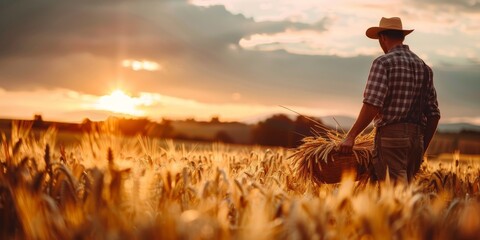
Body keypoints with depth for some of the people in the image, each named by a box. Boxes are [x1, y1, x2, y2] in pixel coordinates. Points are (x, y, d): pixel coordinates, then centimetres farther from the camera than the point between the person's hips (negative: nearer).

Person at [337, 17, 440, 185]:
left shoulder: (383, 62, -4)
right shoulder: (424, 67, 16)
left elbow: (372, 105, -17)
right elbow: (433, 114, 15)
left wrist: (351, 136, -13)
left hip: (391, 135, -6)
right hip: (416, 137, 7)